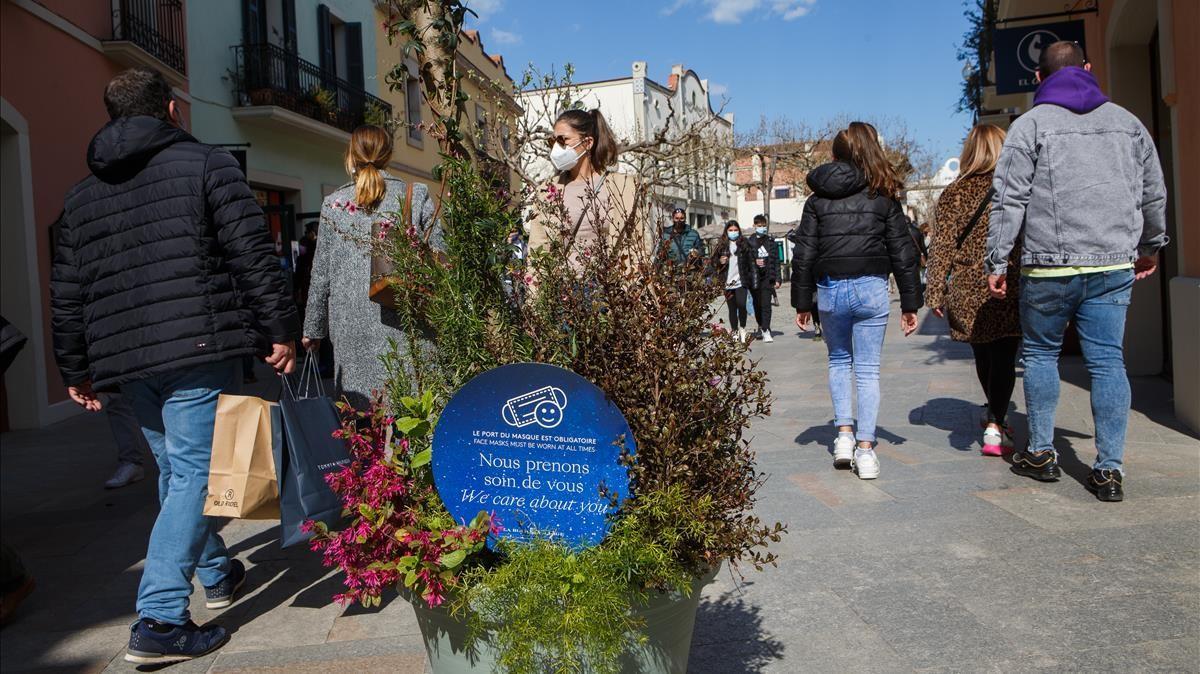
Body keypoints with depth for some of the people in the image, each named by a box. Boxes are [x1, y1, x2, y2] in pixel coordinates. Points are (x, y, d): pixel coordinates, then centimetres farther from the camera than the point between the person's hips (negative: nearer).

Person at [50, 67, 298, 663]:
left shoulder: (82, 194, 16)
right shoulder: (207, 164, 1)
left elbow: (66, 293, 16)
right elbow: (254, 256, -9)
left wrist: (76, 369, 22)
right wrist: (279, 331, -6)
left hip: (124, 357, 6)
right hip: (199, 348, -6)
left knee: (174, 469, 19)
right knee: (194, 472, -3)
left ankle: (217, 574, 34)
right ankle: (159, 620, -7)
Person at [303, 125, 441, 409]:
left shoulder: (333, 204, 8)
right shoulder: (416, 195, 6)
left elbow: (321, 274, 10)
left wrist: (313, 329, 19)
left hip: (351, 325, 1)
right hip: (404, 321, 0)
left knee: (360, 410, 3)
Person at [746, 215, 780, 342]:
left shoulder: (770, 240, 8)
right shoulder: (749, 241, 3)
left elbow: (776, 260, 8)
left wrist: (777, 279, 3)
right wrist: (754, 262, -17)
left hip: (767, 277, 0)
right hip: (754, 278, 0)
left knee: (766, 304, -8)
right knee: (757, 304, 10)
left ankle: (766, 331, -10)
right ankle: (761, 326, 31)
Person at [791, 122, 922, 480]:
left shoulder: (818, 198, 6)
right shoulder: (883, 196, 3)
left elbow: (804, 254, 3)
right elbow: (903, 252, 2)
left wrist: (802, 302, 8)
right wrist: (910, 303, 6)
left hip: (831, 289, 1)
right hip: (871, 289, -1)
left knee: (838, 361, 20)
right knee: (868, 369, 4)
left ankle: (844, 432, 12)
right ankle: (865, 448, 4)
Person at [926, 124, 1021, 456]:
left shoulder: (954, 192, 2)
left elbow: (943, 246, -2)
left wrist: (936, 292, 0)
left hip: (968, 290, 1)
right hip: (1010, 288, -1)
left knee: (984, 356, 17)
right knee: (1004, 357, 2)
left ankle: (997, 418, 34)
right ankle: (995, 427, -10)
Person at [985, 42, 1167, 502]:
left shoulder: (1031, 124, -1)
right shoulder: (1126, 121, 13)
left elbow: (1009, 200, -7)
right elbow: (1154, 194, 19)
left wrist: (997, 262, -4)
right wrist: (1150, 247, 33)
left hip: (1050, 266, -3)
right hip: (1115, 265, 4)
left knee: (1040, 352, 12)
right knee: (1107, 360, 4)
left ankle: (1041, 453, 17)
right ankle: (1110, 469, 4)